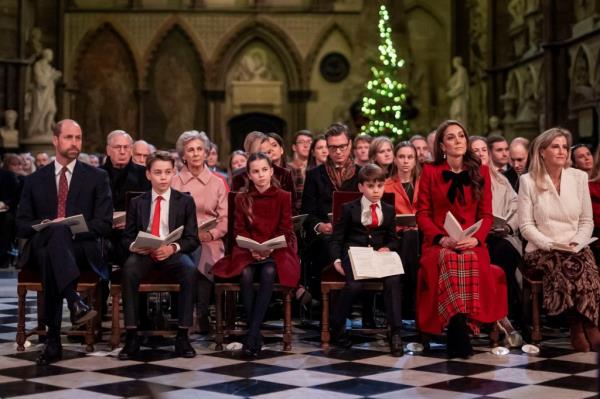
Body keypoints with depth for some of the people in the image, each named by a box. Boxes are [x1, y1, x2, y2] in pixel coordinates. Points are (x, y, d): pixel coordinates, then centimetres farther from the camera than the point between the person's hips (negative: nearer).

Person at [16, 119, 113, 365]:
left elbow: (104, 224, 2)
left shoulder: (97, 178, 11)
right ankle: (75, 302, -53)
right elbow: (22, 226, 11)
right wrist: (47, 224, -11)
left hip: (82, 250, -1)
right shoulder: (35, 180, 16)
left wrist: (68, 228, -13)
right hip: (40, 248, 1)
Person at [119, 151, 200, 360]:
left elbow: (192, 239, 1)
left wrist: (173, 248, -19)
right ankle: (131, 336, -28)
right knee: (129, 269, -34)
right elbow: (127, 237, 11)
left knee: (190, 269, -34)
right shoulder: (137, 203, 12)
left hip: (173, 253, -1)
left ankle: (182, 336, -26)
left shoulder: (185, 201, 7)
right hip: (143, 253, 1)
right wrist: (134, 246, -14)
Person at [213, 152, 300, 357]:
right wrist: (252, 249, -15)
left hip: (276, 250, -1)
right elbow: (239, 230, 4)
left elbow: (285, 230, 0)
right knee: (246, 274, -32)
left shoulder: (283, 197, 4)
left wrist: (270, 248, -17)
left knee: (269, 272, -34)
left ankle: (252, 334, -32)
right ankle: (255, 332, -23)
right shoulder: (242, 198, 7)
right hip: (249, 250, 1)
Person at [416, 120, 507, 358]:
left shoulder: (480, 172, 13)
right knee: (449, 261, -37)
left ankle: (457, 335, -32)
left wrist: (475, 239, -12)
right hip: (438, 244, -1)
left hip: (471, 244, 1)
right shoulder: (430, 172, 9)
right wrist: (442, 239, -13)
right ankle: (460, 330, -38)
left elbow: (486, 214, 9)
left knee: (471, 261, -36)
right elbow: (422, 214, 5)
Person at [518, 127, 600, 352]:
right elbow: (526, 225, -1)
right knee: (573, 267, -33)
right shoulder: (528, 181, 2)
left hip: (575, 249, 2)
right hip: (541, 250, -2)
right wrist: (551, 244, -15)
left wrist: (577, 243, -8)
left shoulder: (579, 177, 10)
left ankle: (580, 331, -25)